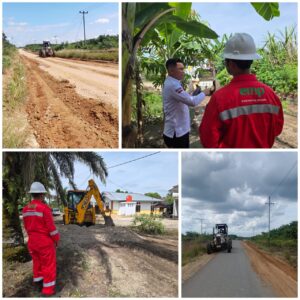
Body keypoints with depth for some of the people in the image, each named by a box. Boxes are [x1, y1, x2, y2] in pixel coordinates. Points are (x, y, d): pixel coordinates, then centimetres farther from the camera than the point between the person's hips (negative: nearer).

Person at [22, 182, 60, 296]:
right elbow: (51, 227, -19)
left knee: (37, 261, 26)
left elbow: (27, 227, 11)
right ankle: (48, 288, 7)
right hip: (45, 242, -7)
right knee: (49, 264, 4)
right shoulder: (45, 208, -22)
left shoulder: (26, 209, 0)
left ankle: (37, 278, 44)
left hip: (32, 241, 7)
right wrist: (56, 239, -4)